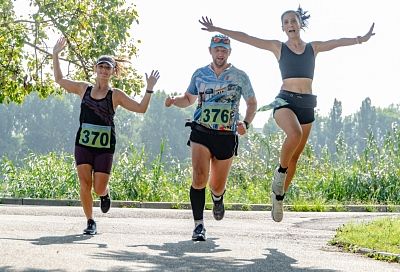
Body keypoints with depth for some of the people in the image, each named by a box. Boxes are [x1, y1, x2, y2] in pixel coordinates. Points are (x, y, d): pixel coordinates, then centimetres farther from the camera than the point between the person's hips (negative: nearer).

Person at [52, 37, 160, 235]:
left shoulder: (116, 95, 0)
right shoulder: (84, 88, 7)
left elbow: (141, 108, -2)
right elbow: (59, 80, 17)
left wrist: (149, 89, -12)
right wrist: (55, 55, 13)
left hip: (105, 146, -2)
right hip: (83, 143, 2)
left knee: (99, 188, -4)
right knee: (85, 185, -6)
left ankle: (106, 193, 34)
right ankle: (90, 222, 9)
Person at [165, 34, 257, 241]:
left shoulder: (239, 76, 4)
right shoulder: (200, 74, 9)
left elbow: (252, 103, 12)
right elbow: (189, 99, 23)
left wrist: (245, 123, -7)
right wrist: (174, 101, 1)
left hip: (226, 137, 0)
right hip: (201, 133, 0)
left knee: (217, 186, 6)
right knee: (199, 179, -19)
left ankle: (218, 197, 45)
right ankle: (198, 225, -12)